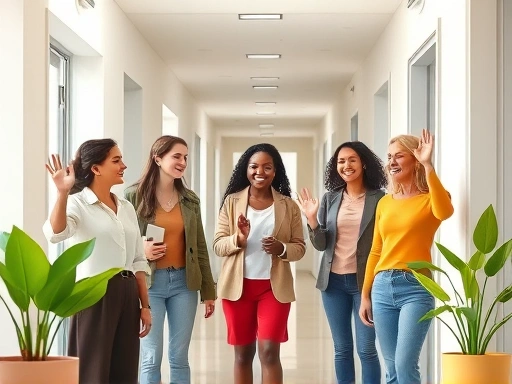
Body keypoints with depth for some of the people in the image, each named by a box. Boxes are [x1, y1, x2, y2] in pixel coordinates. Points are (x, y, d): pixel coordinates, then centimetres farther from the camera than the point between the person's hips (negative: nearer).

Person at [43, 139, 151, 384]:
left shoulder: (126, 208, 14)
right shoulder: (77, 203, -6)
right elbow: (55, 234, -28)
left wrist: (145, 305, 11)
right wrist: (62, 193, -40)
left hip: (127, 294, 7)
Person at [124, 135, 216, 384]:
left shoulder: (190, 200, 8)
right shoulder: (134, 196, -5)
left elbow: (199, 248, 11)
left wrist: (208, 292, 10)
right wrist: (140, 250, -21)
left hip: (184, 282, 4)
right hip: (149, 283, -4)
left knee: (180, 357, 8)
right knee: (151, 358, -1)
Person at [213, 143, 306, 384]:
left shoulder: (288, 206, 2)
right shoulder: (232, 201, 2)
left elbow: (299, 247, 4)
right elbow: (217, 245, 0)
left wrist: (281, 248, -18)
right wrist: (238, 239, -20)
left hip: (274, 287, -1)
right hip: (238, 286, 1)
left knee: (269, 352, -7)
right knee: (243, 353, 8)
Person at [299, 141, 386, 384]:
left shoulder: (379, 199, -5)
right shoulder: (330, 199, 6)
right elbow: (321, 245, 5)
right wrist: (312, 220, -11)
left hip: (365, 280, -4)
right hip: (334, 281, 4)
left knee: (366, 349, -3)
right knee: (342, 349, 10)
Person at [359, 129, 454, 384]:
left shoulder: (430, 199, -1)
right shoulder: (384, 203, 14)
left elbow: (445, 212, -26)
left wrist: (428, 166, -26)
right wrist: (365, 295, 17)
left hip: (416, 287, -5)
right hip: (382, 287, 6)